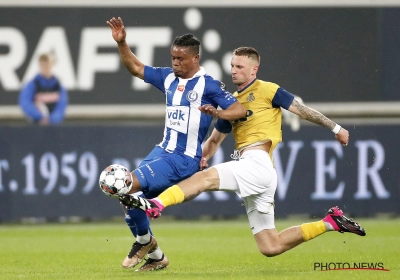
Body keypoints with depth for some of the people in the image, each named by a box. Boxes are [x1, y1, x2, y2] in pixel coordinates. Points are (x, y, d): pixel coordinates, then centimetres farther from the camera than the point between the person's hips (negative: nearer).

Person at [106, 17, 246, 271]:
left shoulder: (208, 85, -10)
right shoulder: (168, 78, 11)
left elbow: (239, 110, -16)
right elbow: (136, 68, 20)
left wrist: (215, 113, -34)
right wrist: (121, 43, 7)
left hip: (184, 160, -8)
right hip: (163, 151, 8)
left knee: (129, 185, -22)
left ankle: (145, 241, 1)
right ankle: (156, 257, 20)